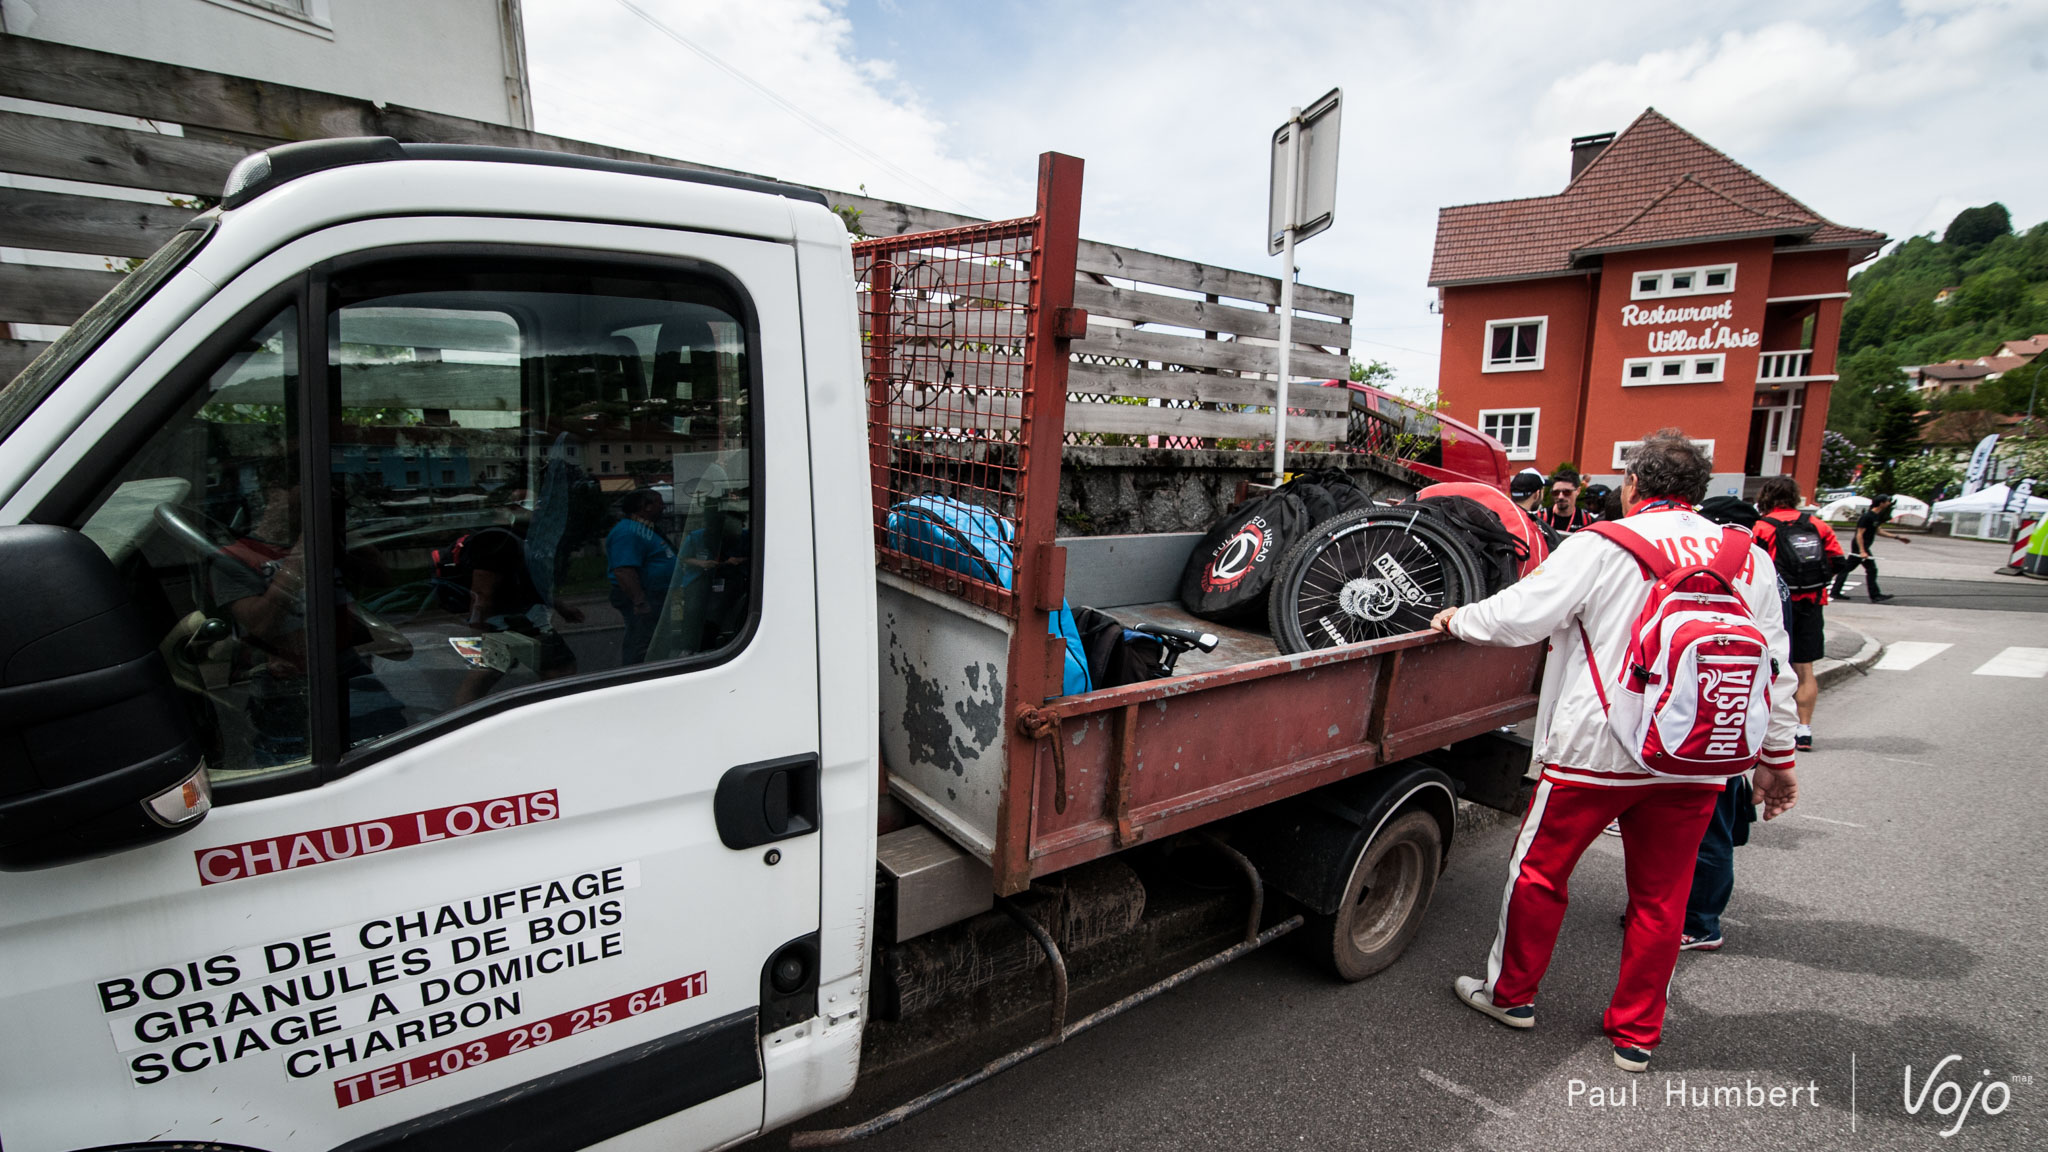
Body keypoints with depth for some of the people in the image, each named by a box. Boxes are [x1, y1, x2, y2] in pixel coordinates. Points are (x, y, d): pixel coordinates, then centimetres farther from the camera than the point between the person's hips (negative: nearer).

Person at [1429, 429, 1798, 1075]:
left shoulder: (1600, 548, -10)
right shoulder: (1750, 559, 5)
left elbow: (1519, 616, -14)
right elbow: (1774, 670, 8)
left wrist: (1456, 620, 5)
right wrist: (1777, 758, 16)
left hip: (1599, 749, -5)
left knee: (1539, 872, 12)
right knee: (1661, 897, 15)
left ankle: (1512, 994, 27)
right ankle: (1636, 1034, 28)